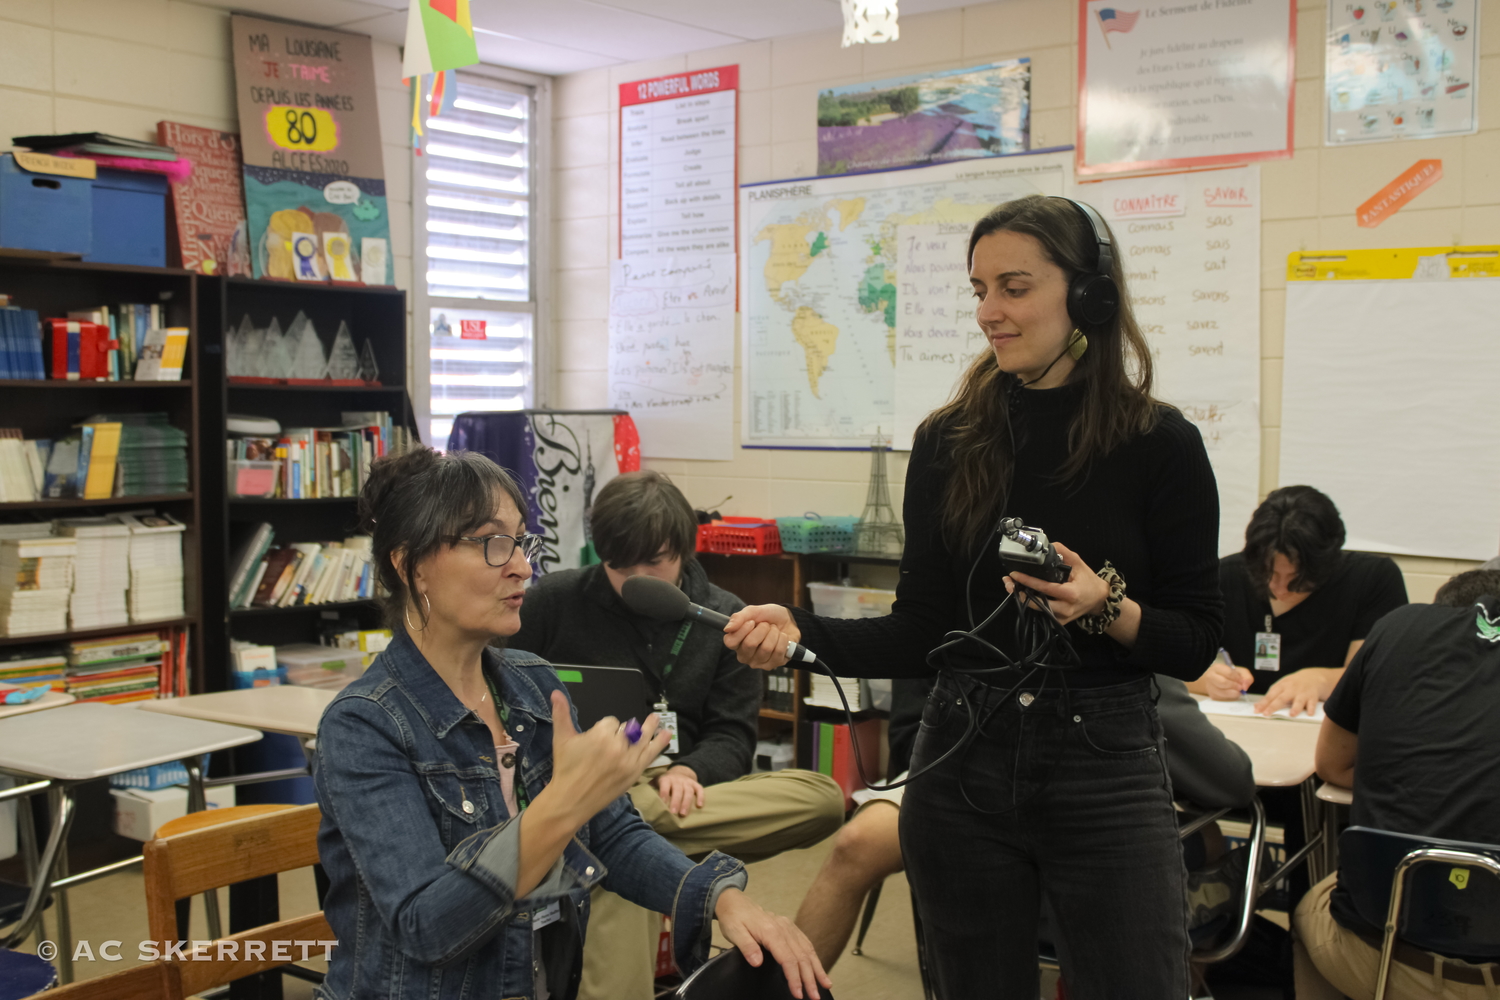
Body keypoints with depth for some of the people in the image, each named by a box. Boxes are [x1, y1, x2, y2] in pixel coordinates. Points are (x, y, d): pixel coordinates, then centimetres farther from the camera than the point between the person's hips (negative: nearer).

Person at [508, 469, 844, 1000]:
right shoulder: (554, 600, 4)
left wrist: (690, 771, -17)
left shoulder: (724, 617, 9)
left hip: (678, 795, 4)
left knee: (822, 797, -24)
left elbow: (733, 735, 6)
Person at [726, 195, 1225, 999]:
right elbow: (919, 632, 2)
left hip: (1105, 764, -2)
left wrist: (1106, 608, -20)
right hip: (963, 764, 2)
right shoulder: (948, 442, 1)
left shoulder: (1160, 444, -5)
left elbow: (1196, 644, -2)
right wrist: (800, 630, -13)